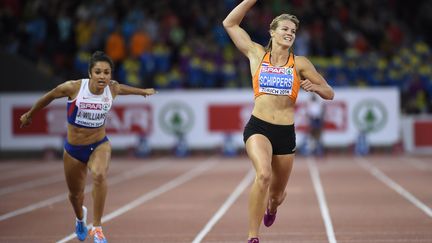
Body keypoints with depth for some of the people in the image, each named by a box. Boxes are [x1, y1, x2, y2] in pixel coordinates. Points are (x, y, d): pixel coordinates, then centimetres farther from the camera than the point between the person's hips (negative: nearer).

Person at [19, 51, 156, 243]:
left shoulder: (113, 88, -13)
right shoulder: (73, 88, -21)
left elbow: (123, 88, 14)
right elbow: (49, 96, -2)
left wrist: (142, 91, 33)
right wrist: (29, 115, 13)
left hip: (100, 145, 0)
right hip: (74, 149, 0)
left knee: (99, 175, -34)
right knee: (75, 194, 18)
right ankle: (80, 218, 56)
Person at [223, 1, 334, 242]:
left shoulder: (299, 63, 4)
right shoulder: (257, 54, 4)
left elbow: (329, 93, 7)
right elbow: (230, 23, 7)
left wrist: (314, 86, -14)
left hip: (286, 132, 2)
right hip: (258, 127, -2)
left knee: (277, 194, 15)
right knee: (263, 175, -31)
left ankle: (271, 207, 55)